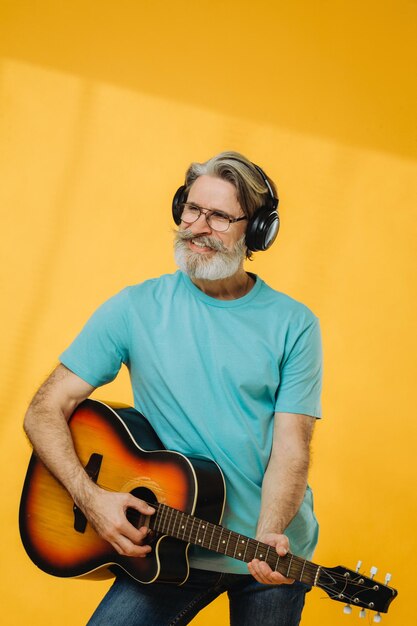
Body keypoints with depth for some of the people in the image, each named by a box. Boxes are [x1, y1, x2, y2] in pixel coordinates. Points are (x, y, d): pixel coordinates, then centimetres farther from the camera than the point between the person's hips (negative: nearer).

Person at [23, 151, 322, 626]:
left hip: (270, 556, 1)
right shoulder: (136, 309, -4)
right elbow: (45, 412, -4)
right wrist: (90, 497, -19)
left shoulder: (292, 325, -4)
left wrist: (267, 539, -25)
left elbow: (291, 448, -8)